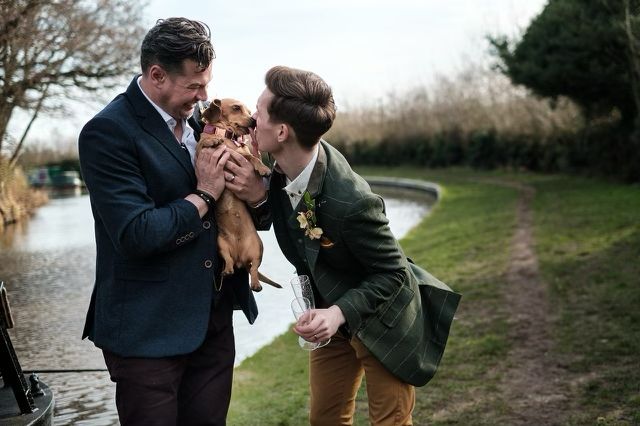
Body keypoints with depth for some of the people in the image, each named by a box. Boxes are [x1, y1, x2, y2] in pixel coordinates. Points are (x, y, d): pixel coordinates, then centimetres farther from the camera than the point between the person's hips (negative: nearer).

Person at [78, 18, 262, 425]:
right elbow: (136, 235, -24)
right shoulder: (108, 132, -15)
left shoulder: (195, 120, 8)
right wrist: (204, 195, -13)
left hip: (213, 318, 7)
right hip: (149, 330, -6)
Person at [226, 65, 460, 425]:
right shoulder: (283, 168, -15)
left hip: (383, 322, -7)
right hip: (331, 314, 7)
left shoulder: (351, 202, -35)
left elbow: (392, 273, -23)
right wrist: (258, 197, -24)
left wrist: (341, 313, -37)